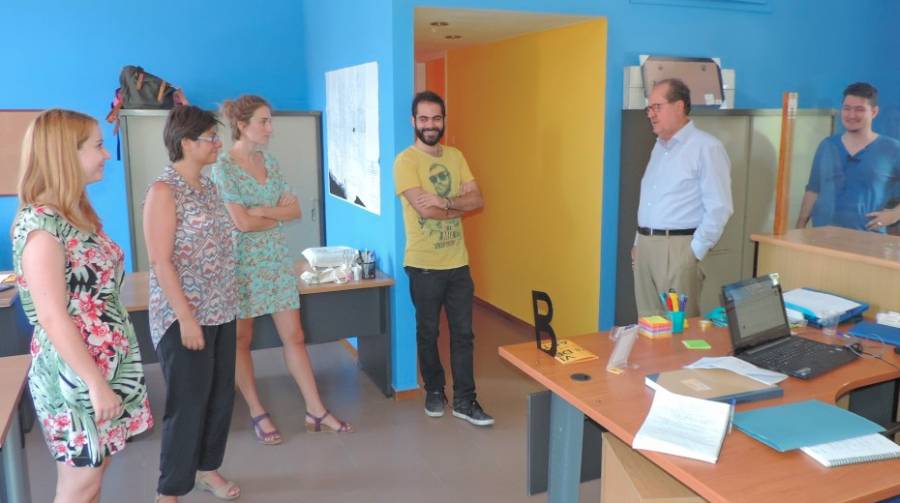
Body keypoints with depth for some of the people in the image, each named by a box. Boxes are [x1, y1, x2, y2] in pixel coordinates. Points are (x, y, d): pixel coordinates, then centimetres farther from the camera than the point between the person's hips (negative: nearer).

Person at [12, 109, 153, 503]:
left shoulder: (77, 213, 8)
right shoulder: (39, 224, -20)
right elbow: (52, 317, -22)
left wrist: (106, 375, 14)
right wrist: (96, 382, -20)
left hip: (107, 364, 8)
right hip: (75, 375, -8)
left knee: (95, 470, 18)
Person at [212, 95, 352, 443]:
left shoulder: (270, 162, 7)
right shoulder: (224, 166, -11)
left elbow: (296, 210, 4)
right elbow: (242, 222, -18)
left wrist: (262, 211, -12)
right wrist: (279, 214, -4)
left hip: (278, 257, 6)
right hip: (243, 261, -5)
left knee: (294, 335, 7)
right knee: (241, 340, 8)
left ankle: (316, 411, 14)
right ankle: (257, 414, 22)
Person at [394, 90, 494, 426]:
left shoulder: (455, 157, 7)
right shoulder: (405, 161, -11)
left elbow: (478, 200, -3)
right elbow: (425, 210, -22)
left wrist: (444, 202, -19)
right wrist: (460, 205, -8)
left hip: (458, 263, 5)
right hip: (424, 265, -4)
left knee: (463, 333, 8)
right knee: (428, 333, 12)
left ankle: (464, 401, 18)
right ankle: (434, 392, 32)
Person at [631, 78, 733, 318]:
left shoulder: (706, 147, -10)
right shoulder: (659, 147, 16)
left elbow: (719, 207, -14)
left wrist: (695, 252, -14)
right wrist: (638, 242, 17)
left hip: (677, 248, -7)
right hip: (645, 245, 8)